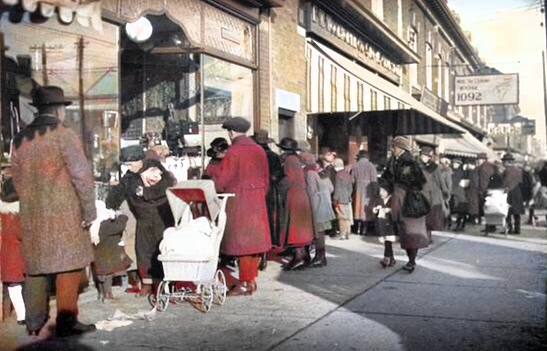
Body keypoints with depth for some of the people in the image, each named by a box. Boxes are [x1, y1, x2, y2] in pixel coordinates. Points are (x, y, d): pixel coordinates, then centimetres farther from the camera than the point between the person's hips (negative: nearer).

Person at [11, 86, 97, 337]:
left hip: (31, 215, 6)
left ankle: (34, 322, 20)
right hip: (64, 213, -6)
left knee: (36, 266, 13)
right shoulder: (64, 135, -8)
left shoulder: (20, 139, 11)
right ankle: (66, 323, 2)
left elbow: (17, 177, 16)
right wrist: (89, 211, -7)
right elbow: (82, 175, -12)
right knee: (68, 267, 0)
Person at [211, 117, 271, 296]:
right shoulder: (259, 150, 7)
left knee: (242, 242, -1)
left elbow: (221, 180, -12)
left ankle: (244, 284, 3)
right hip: (258, 202, 6)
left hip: (238, 202, -6)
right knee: (255, 239, 11)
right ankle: (252, 280, 19)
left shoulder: (233, 152, -13)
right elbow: (266, 179, 12)